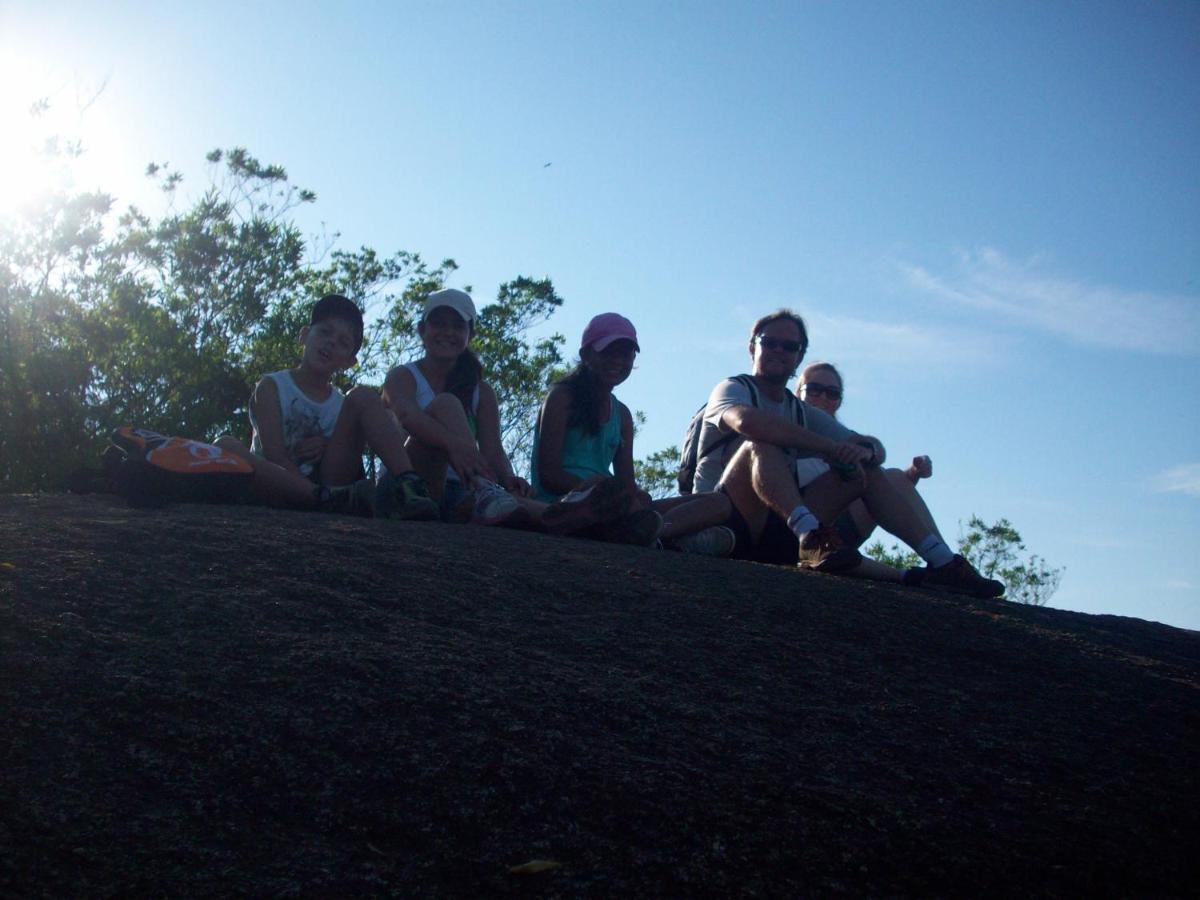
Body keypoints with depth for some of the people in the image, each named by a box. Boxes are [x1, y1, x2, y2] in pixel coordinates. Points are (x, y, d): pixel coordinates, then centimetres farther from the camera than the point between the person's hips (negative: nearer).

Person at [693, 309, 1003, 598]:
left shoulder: (804, 413, 20)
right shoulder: (732, 389, 1)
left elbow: (876, 449, 11)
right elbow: (747, 421, -26)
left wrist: (864, 451, -15)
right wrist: (832, 448, -25)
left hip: (777, 532, 6)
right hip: (725, 522, -6)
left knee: (866, 469, 1)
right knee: (761, 445, -29)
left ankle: (942, 562, -8)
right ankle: (810, 536, -49)